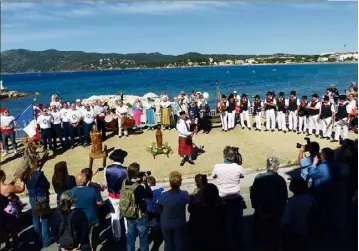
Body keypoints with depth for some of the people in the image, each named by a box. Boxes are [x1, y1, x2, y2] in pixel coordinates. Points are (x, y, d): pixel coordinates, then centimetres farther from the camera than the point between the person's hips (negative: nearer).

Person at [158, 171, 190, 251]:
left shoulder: (163, 196, -22)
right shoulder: (184, 195, -23)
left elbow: (159, 210, -6)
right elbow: (189, 200, 1)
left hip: (166, 225, 1)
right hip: (180, 225, -1)